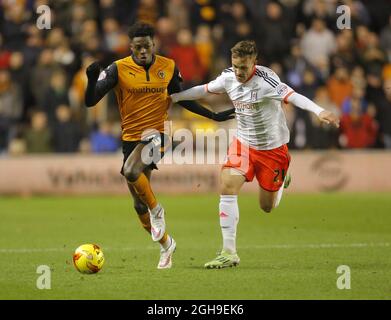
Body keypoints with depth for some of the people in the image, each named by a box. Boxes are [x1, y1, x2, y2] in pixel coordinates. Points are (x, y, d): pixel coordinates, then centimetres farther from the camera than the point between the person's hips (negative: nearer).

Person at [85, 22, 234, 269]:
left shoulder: (169, 67, 1)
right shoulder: (119, 69, -6)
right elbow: (90, 102, -11)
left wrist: (214, 116, 15)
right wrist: (92, 78, -30)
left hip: (157, 135, -2)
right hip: (131, 138, 2)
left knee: (131, 171, -34)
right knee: (139, 206, 8)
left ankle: (156, 210, -8)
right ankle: (166, 244, 32)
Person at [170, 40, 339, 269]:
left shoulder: (265, 80, -26)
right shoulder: (228, 77, -9)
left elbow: (291, 96, -40)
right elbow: (205, 89, 11)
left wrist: (320, 111, -55)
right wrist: (174, 97, 16)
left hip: (273, 147, -4)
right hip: (244, 143, 4)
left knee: (267, 207, 6)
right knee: (228, 187, -18)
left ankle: (282, 178, 43)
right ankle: (229, 253, -13)